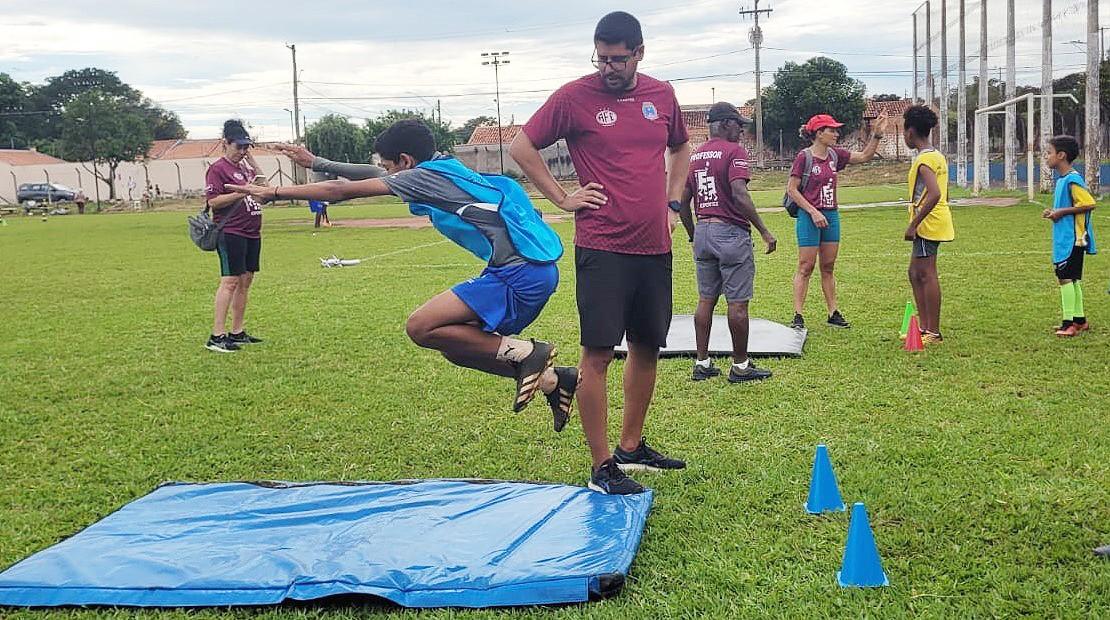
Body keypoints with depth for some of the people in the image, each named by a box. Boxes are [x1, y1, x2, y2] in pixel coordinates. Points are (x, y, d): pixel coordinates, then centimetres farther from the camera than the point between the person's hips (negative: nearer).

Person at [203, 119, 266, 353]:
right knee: (230, 281, -13)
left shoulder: (246, 166, 17)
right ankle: (217, 336, -14)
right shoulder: (218, 169, -7)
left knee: (246, 280, 9)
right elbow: (213, 201, -16)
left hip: (252, 233, 8)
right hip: (230, 233, -8)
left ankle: (237, 332, 16)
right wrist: (242, 192, -22)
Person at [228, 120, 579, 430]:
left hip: (520, 274, -10)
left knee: (421, 328, -11)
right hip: (535, 272, 10)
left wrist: (274, 193, 9)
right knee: (454, 344, 15)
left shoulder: (423, 175, -3)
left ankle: (524, 353, -8)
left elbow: (341, 191, 0)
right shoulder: (446, 172, 22)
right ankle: (552, 378, 13)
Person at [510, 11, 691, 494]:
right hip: (602, 248, -5)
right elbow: (521, 147, -1)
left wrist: (672, 203, 14)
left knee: (647, 347, 13)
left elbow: (681, 148, 25)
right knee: (598, 352, -7)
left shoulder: (661, 95, 8)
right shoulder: (575, 97, -6)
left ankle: (632, 446, 28)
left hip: (654, 247, 6)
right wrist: (562, 198, -6)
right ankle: (602, 466, 1)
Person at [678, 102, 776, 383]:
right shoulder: (735, 151, -9)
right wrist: (764, 231, -18)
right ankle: (740, 366, 6)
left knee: (705, 299, 12)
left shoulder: (695, 155, 12)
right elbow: (739, 195, -21)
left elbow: (683, 201, 13)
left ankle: (702, 363, 15)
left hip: (702, 231, 7)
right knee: (738, 302, 0)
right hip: (731, 232, -7)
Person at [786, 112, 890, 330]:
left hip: (831, 216, 7)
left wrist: (877, 134, 0)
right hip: (809, 216, -6)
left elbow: (865, 156, 13)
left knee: (828, 267, 11)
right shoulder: (804, 157, -11)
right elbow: (792, 189, -12)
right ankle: (798, 316, 1)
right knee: (806, 267, -4)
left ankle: (834, 314, 16)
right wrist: (813, 212, -16)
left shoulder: (835, 155, 7)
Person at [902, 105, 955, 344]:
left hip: (928, 223, -10)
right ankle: (925, 327, 21)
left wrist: (913, 225, -23)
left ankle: (933, 333, -2)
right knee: (916, 273, 16)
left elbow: (934, 195, -27)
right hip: (934, 223, 10)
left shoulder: (924, 159, -16)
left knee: (926, 274, -6)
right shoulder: (937, 156, 15)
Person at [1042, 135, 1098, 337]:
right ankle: (1079, 320, 20)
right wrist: (1054, 212, 8)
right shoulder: (1062, 179, 14)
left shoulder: (1072, 179, -16)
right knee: (1073, 279, 13)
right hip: (1064, 238, 10)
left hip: (1072, 239, -10)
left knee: (1065, 278, -10)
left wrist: (1062, 212, -18)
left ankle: (1069, 323, -8)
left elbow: (1089, 204, -22)